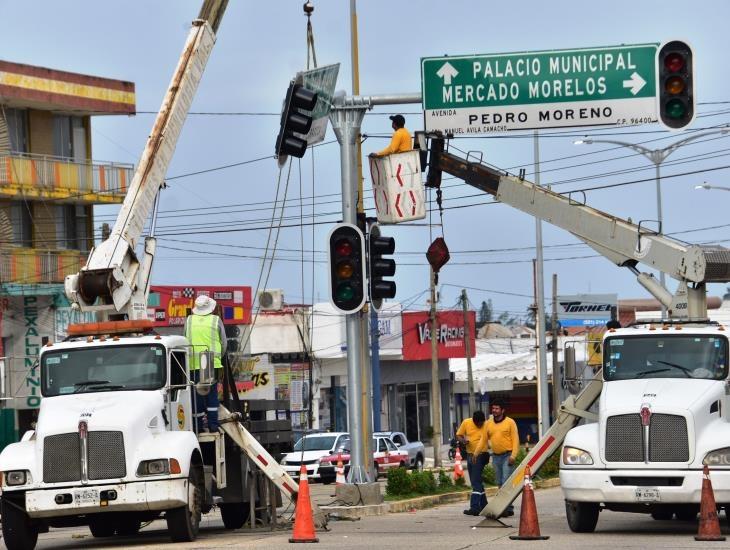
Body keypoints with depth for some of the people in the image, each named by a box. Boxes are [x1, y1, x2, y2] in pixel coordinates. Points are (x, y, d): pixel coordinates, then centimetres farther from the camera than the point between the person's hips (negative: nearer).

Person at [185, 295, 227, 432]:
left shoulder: (189, 320, 4)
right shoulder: (216, 320, 1)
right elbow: (224, 343, 7)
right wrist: (218, 356, 23)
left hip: (194, 363, 1)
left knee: (197, 395, 6)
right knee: (212, 394, 6)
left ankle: (198, 425, 5)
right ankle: (213, 424, 0)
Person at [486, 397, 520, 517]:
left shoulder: (510, 422, -2)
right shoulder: (489, 423, 12)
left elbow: (515, 439, -5)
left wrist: (513, 456, -14)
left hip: (507, 456, -5)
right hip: (496, 456, 5)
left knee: (506, 483, -13)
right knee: (500, 483, 9)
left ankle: (508, 508, -14)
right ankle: (504, 506, 16)